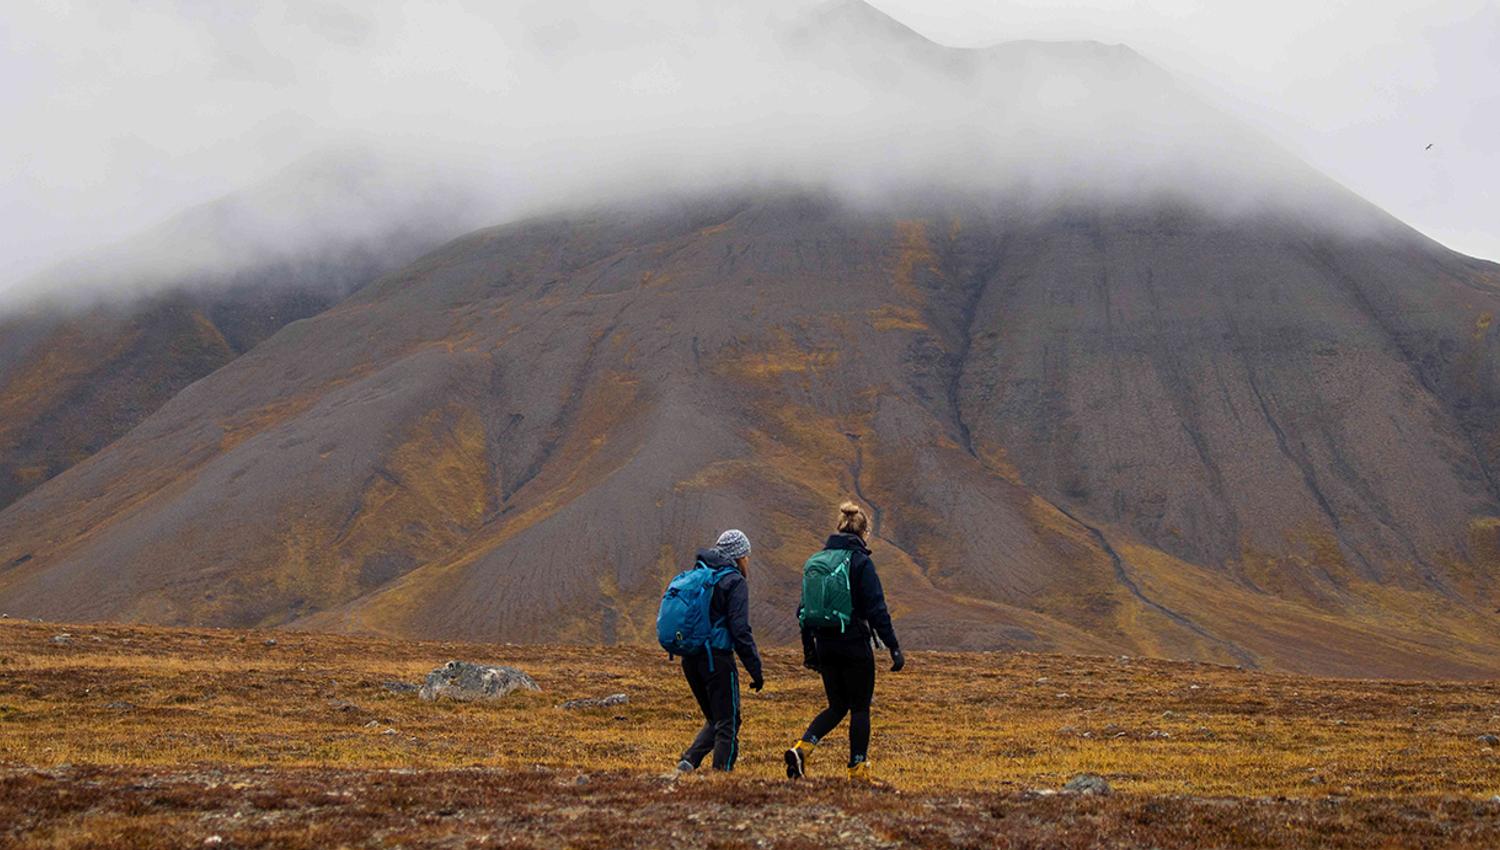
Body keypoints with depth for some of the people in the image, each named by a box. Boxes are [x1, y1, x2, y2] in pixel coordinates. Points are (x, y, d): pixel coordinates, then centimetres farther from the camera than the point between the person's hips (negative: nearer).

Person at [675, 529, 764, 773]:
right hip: (717, 658, -7)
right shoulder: (734, 582, -8)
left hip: (690, 659, 7)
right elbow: (740, 630, -15)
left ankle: (688, 761, 3)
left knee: (714, 720, 19)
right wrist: (755, 670, -12)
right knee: (728, 724, 4)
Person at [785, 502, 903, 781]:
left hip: (825, 644, 6)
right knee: (860, 708, 7)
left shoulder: (815, 561, 8)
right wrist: (894, 648, -10)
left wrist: (809, 650, 19)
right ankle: (858, 769, 9)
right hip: (855, 645, -6)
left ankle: (802, 748, -4)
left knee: (837, 706, 15)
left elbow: (804, 610, 12)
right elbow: (877, 610, -14)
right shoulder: (859, 561, -10)